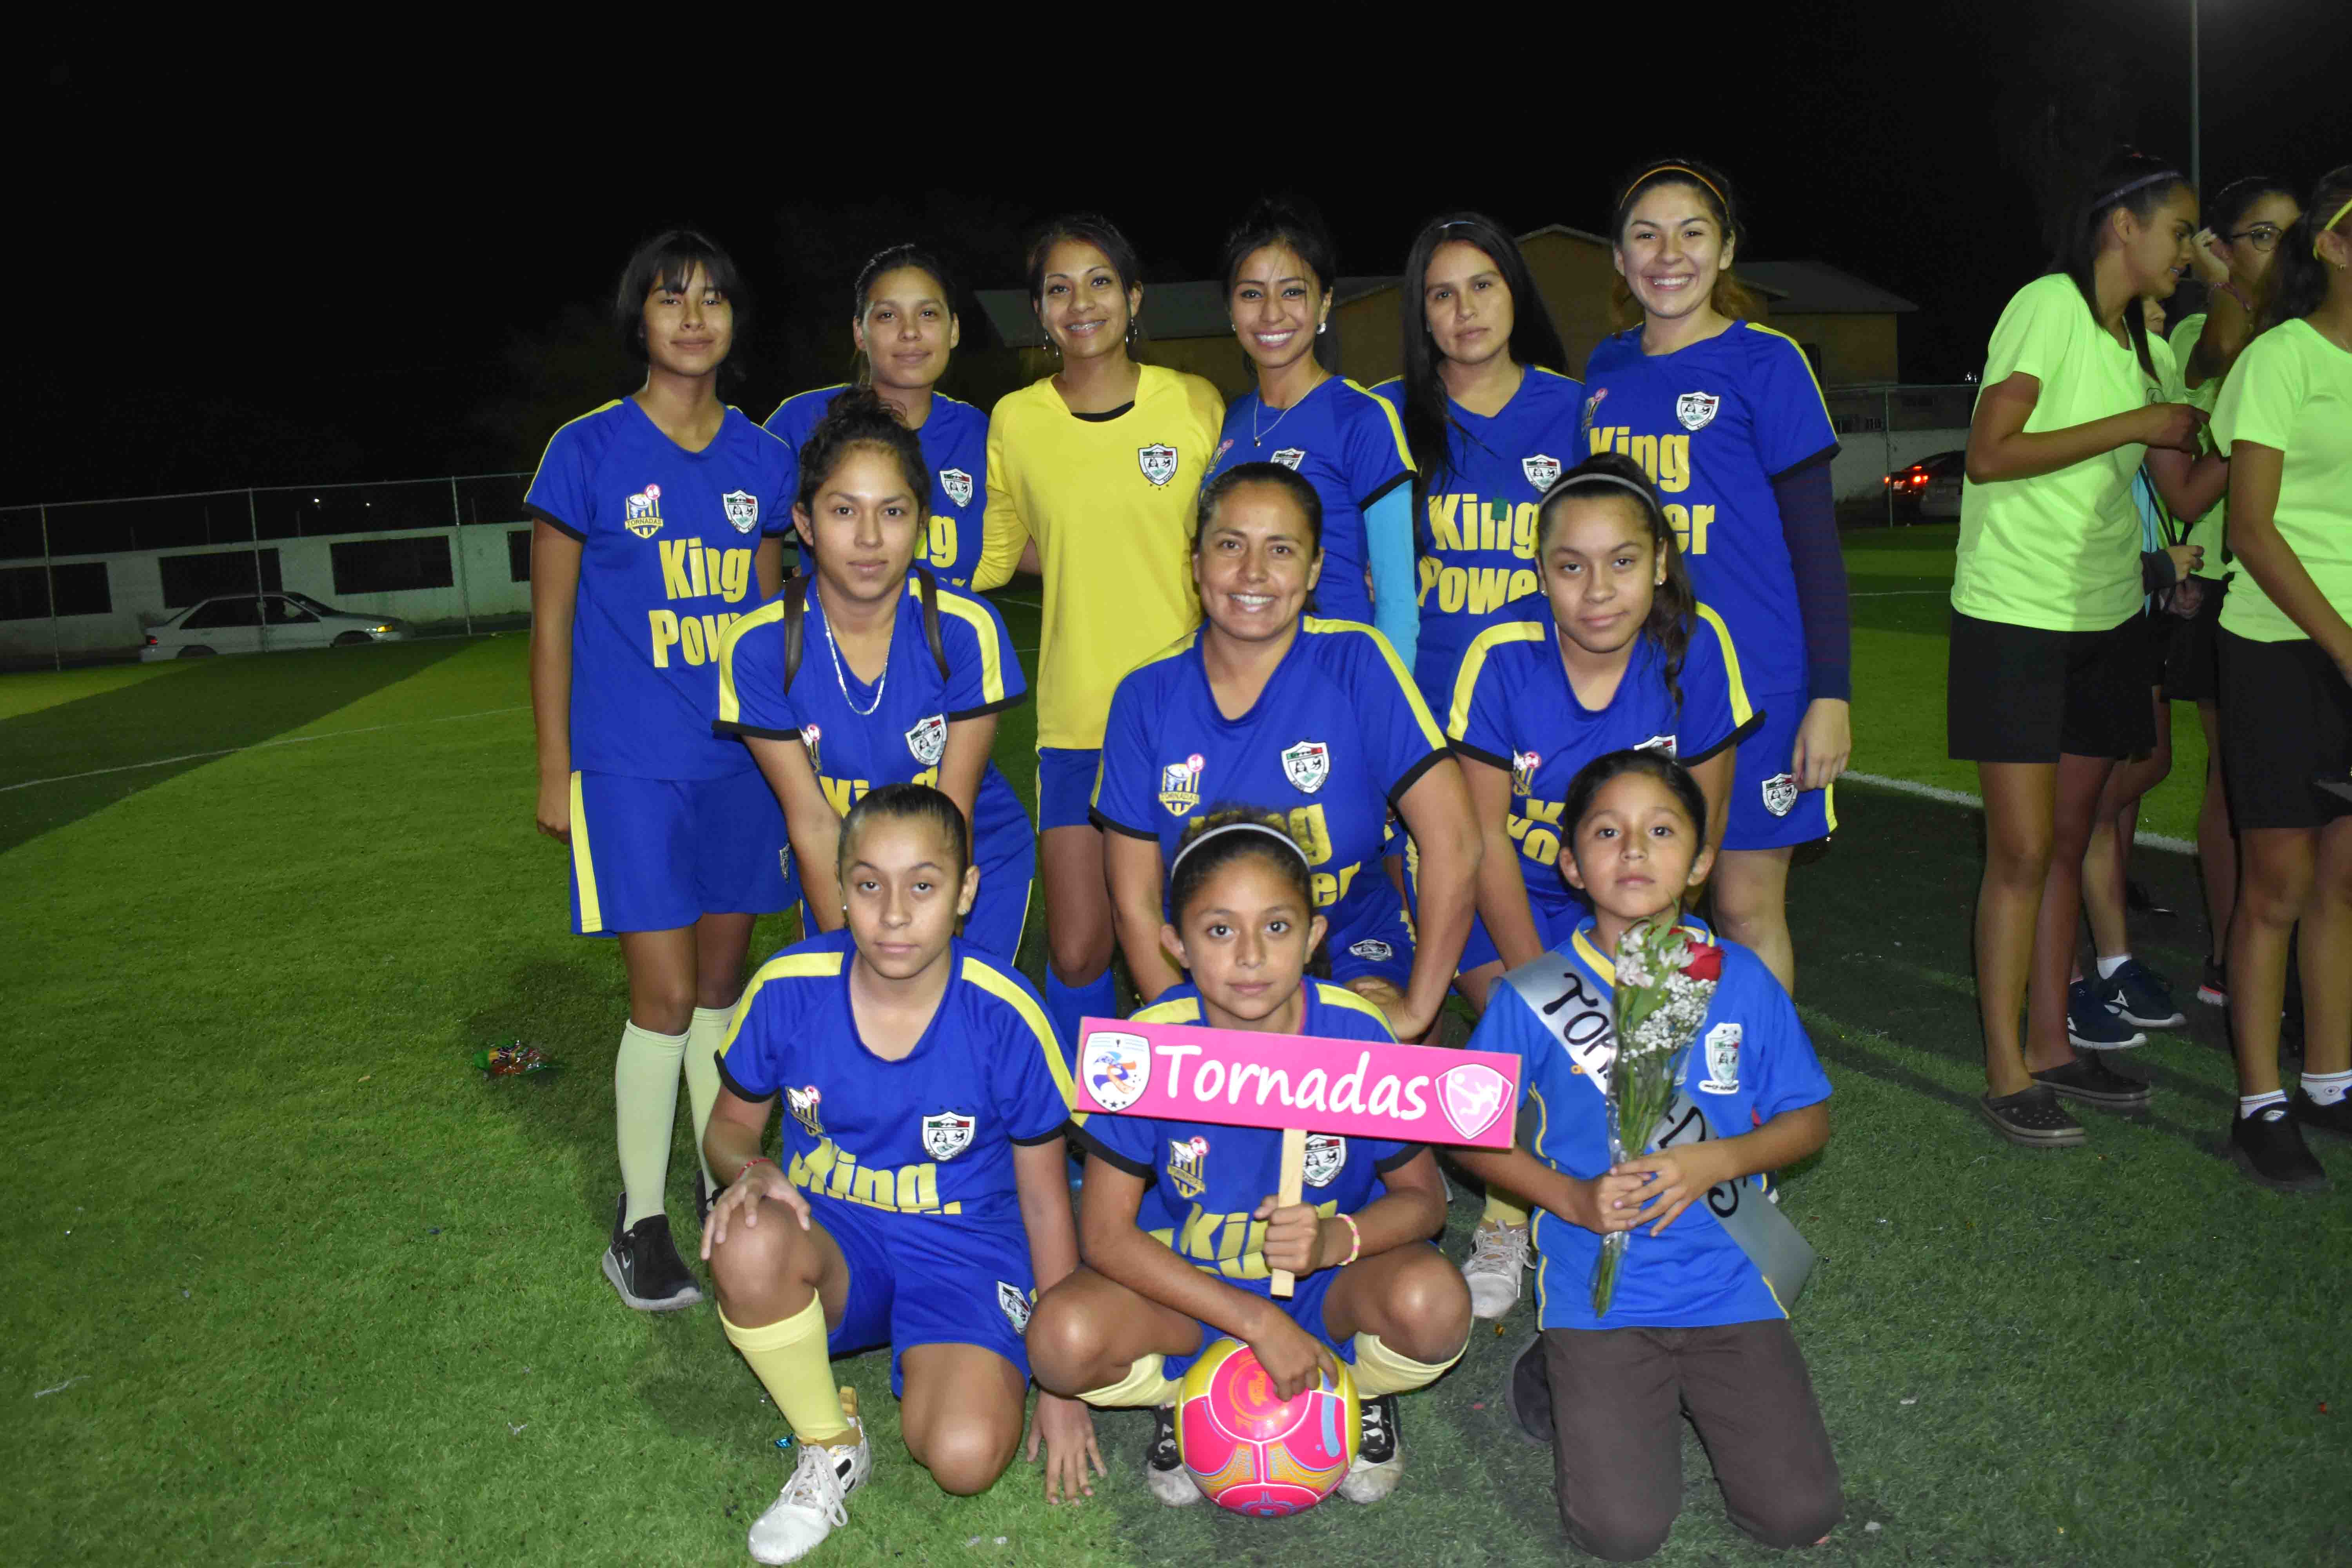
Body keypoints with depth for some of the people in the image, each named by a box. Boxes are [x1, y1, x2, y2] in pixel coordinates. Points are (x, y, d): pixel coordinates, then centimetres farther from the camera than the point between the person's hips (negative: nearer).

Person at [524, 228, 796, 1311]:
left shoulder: (760, 459, 6)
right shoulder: (588, 452, -4)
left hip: (742, 763, 4)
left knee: (722, 986, 13)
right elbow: (551, 622, 0)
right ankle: (639, 1222, 12)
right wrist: (554, 771, -2)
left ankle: (725, 1188, 29)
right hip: (632, 767, -4)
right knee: (666, 995, -5)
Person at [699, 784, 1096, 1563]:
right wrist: (752, 1170, -20)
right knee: (750, 1245, -34)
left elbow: (1044, 1200, -4)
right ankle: (830, 1448, -6)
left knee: (965, 1456, -29)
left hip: (966, 1249, -2)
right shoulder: (786, 988, -12)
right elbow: (730, 1125, 7)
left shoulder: (1004, 1015, -16)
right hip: (834, 1237, 2)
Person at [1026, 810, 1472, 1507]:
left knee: (1432, 1305, -32)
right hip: (1190, 1286, 0)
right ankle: (1186, 1394, 6)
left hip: (1331, 1283, 0)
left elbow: (1423, 1198, -7)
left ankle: (1353, 1386, 4)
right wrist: (1257, 1321, -23)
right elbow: (1106, 1232, -16)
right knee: (1063, 1338, -28)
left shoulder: (1355, 1036, -19)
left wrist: (1335, 1241, -30)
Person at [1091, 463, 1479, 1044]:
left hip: (1355, 973, -3)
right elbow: (1136, 902, -1)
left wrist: (1418, 1007, -9)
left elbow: (1453, 843, -11)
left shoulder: (1357, 664, -9)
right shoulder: (1147, 695, -3)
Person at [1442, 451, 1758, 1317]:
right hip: (1515, 898, -1)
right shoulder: (1502, 660, -20)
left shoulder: (1697, 647, -16)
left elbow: (1696, 831, -7)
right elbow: (1487, 839, -15)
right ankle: (1506, 1223, 4)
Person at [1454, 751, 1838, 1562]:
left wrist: (1717, 1160, -14)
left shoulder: (1741, 980, -2)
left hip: (1728, 1279, 2)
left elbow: (1809, 1118, 5)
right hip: (1597, 1287, -2)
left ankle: (1690, 1389, 21)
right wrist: (1571, 1197, -15)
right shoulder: (1533, 995, -8)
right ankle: (1558, 1379, 17)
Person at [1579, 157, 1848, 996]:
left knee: (1746, 905, 3)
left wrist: (1831, 692, -10)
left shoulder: (1765, 362, -3)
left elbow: (1814, 537, -4)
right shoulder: (1605, 369, 10)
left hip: (1750, 677, -4)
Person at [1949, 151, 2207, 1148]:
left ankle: (2050, 1046, 21)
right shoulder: (2048, 305, -8)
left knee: (2070, 842, 11)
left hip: (2105, 617, 8)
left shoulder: (2132, 339, 16)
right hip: (2016, 617, -8)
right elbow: (1988, 454, -18)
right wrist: (2136, 425, -15)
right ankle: (2006, 1075, 2)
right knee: (2022, 852, -7)